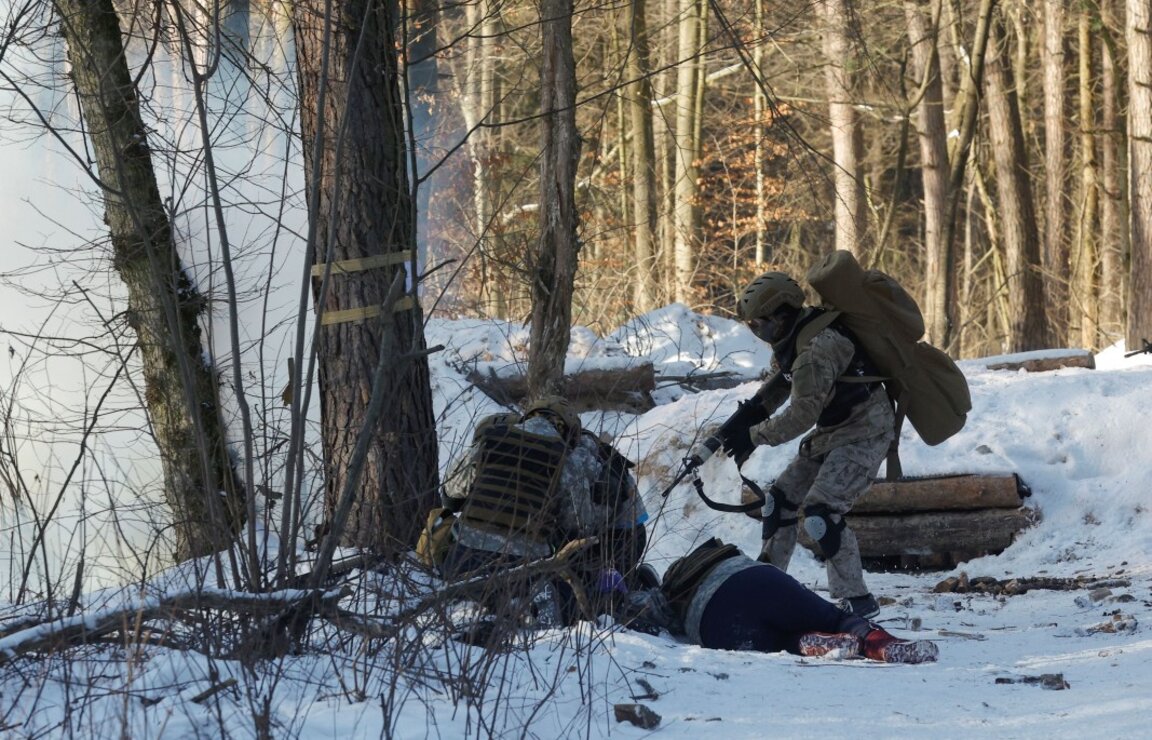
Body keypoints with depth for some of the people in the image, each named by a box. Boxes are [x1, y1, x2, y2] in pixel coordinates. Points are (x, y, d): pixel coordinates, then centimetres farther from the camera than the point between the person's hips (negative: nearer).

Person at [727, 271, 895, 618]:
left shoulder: (816, 350, -28)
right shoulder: (793, 337, 3)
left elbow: (801, 416, -28)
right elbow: (779, 384, 17)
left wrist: (753, 436, -19)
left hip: (864, 433, -10)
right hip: (832, 431, 10)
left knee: (821, 511, -21)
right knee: (781, 500, 10)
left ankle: (858, 600, -15)